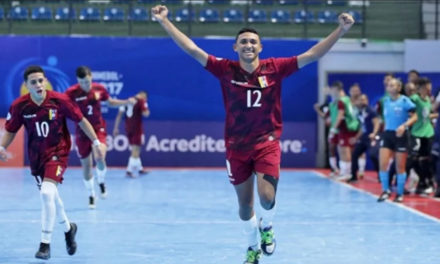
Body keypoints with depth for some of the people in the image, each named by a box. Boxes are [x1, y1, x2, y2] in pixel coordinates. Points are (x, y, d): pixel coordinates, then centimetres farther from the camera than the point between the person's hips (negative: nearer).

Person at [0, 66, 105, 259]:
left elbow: (81, 120, -6)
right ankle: (68, 228, 48)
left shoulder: (59, 100, -17)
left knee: (47, 193, -23)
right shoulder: (19, 105, -12)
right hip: (36, 155, 4)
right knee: (50, 197, 18)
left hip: (58, 151, -4)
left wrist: (96, 142, -4)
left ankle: (45, 244, -15)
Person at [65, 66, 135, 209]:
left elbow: (111, 102, 14)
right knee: (86, 165, 5)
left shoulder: (99, 89, -4)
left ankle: (101, 182, 10)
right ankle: (91, 196, 25)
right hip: (82, 133, 0)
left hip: (98, 130, 0)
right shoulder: (72, 92, -13)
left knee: (99, 158, -22)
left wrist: (126, 102, 2)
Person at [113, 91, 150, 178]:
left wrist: (116, 128, 9)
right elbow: (145, 113, -16)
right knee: (136, 150, -3)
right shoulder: (142, 101, -6)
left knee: (135, 150, 18)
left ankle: (139, 168, 27)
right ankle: (129, 170, -10)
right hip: (137, 128, -6)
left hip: (128, 128, 6)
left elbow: (119, 114, 7)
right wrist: (147, 111, 8)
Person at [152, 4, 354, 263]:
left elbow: (312, 55, -11)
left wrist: (341, 30, -19)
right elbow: (192, 49, -7)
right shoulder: (226, 70, -7)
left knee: (267, 197, -18)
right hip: (236, 146, 1)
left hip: (267, 143, -1)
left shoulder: (275, 68, -7)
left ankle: (267, 227, 18)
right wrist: (164, 21, -12)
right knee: (245, 204, 11)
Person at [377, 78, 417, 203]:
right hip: (387, 133, 4)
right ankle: (386, 191, 8)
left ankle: (400, 194, 15)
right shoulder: (386, 101, 8)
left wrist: (404, 125, -24)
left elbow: (414, 117, -10)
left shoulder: (404, 101, -9)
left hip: (400, 135, -4)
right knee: (383, 164, -7)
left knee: (400, 167, 3)